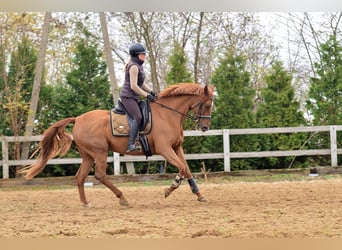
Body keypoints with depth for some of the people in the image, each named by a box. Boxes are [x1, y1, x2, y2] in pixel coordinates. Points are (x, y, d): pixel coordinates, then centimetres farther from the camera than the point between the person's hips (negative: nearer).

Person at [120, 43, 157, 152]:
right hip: (128, 97, -11)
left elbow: (142, 83, 23)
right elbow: (133, 86, -21)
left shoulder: (139, 66, 17)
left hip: (134, 98, 11)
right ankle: (131, 145, -34)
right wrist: (147, 95, -17)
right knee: (138, 117, -26)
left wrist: (151, 91, 8)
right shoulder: (134, 66, -15)